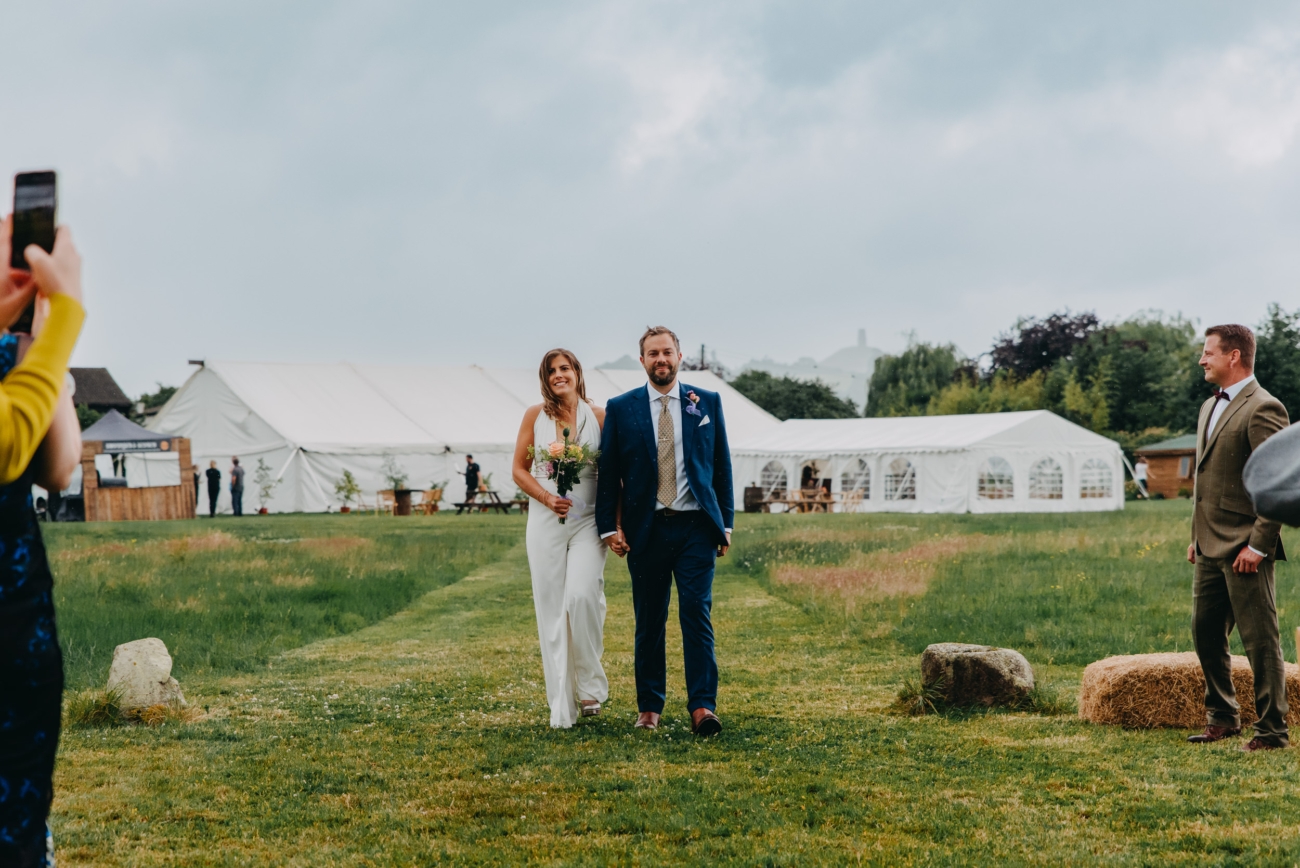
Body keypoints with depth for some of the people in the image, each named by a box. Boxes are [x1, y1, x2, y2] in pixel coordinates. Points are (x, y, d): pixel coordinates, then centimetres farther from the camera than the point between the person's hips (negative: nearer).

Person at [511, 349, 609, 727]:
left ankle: (590, 685, 2)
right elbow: (519, 469, 8)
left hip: (588, 521, -1)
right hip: (546, 521, 1)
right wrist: (547, 498, -8)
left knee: (582, 596, -19)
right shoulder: (535, 416, 5)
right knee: (551, 608, -1)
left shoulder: (599, 417, 3)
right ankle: (562, 707, 5)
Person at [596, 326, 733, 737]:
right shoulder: (620, 409, 5)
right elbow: (608, 473, 5)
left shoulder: (708, 403, 7)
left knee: (697, 616, -9)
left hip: (696, 528, 0)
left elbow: (722, 466, 9)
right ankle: (648, 708, 15)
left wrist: (726, 522, 6)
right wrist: (608, 527, -2)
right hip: (646, 530, 1)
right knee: (649, 622, 6)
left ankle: (703, 708, -11)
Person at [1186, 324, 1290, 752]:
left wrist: (1259, 544, -19)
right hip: (1211, 548, 9)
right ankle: (1223, 717, 27)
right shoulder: (1210, 407, 16)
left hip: (1243, 549, -9)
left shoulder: (1263, 409, -13)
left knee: (1260, 640, -2)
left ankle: (1272, 729, 5)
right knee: (1205, 634, 14)